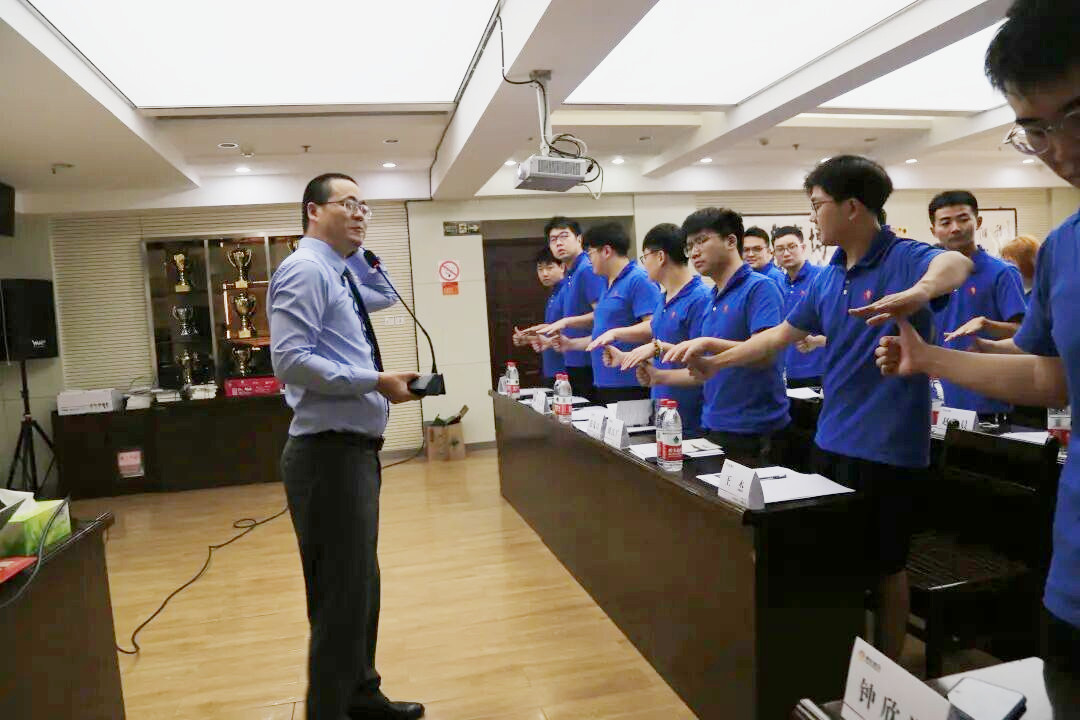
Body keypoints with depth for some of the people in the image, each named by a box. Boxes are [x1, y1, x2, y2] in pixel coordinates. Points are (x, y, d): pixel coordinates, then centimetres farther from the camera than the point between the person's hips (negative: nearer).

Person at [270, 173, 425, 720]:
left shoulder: (341, 274, 16)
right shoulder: (305, 269, -12)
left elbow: (387, 296, 31)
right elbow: (290, 360, -22)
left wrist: (355, 249, 17)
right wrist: (377, 381, -21)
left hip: (355, 451, 10)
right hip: (329, 454, -10)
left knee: (361, 584, 20)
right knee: (340, 594, -1)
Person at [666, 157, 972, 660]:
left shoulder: (904, 258, -14)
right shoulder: (829, 276, 8)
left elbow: (955, 264, -37)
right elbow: (781, 335, 16)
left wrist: (919, 292, -59)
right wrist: (715, 363, 15)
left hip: (888, 445, -7)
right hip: (831, 439, 7)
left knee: (884, 566, 9)